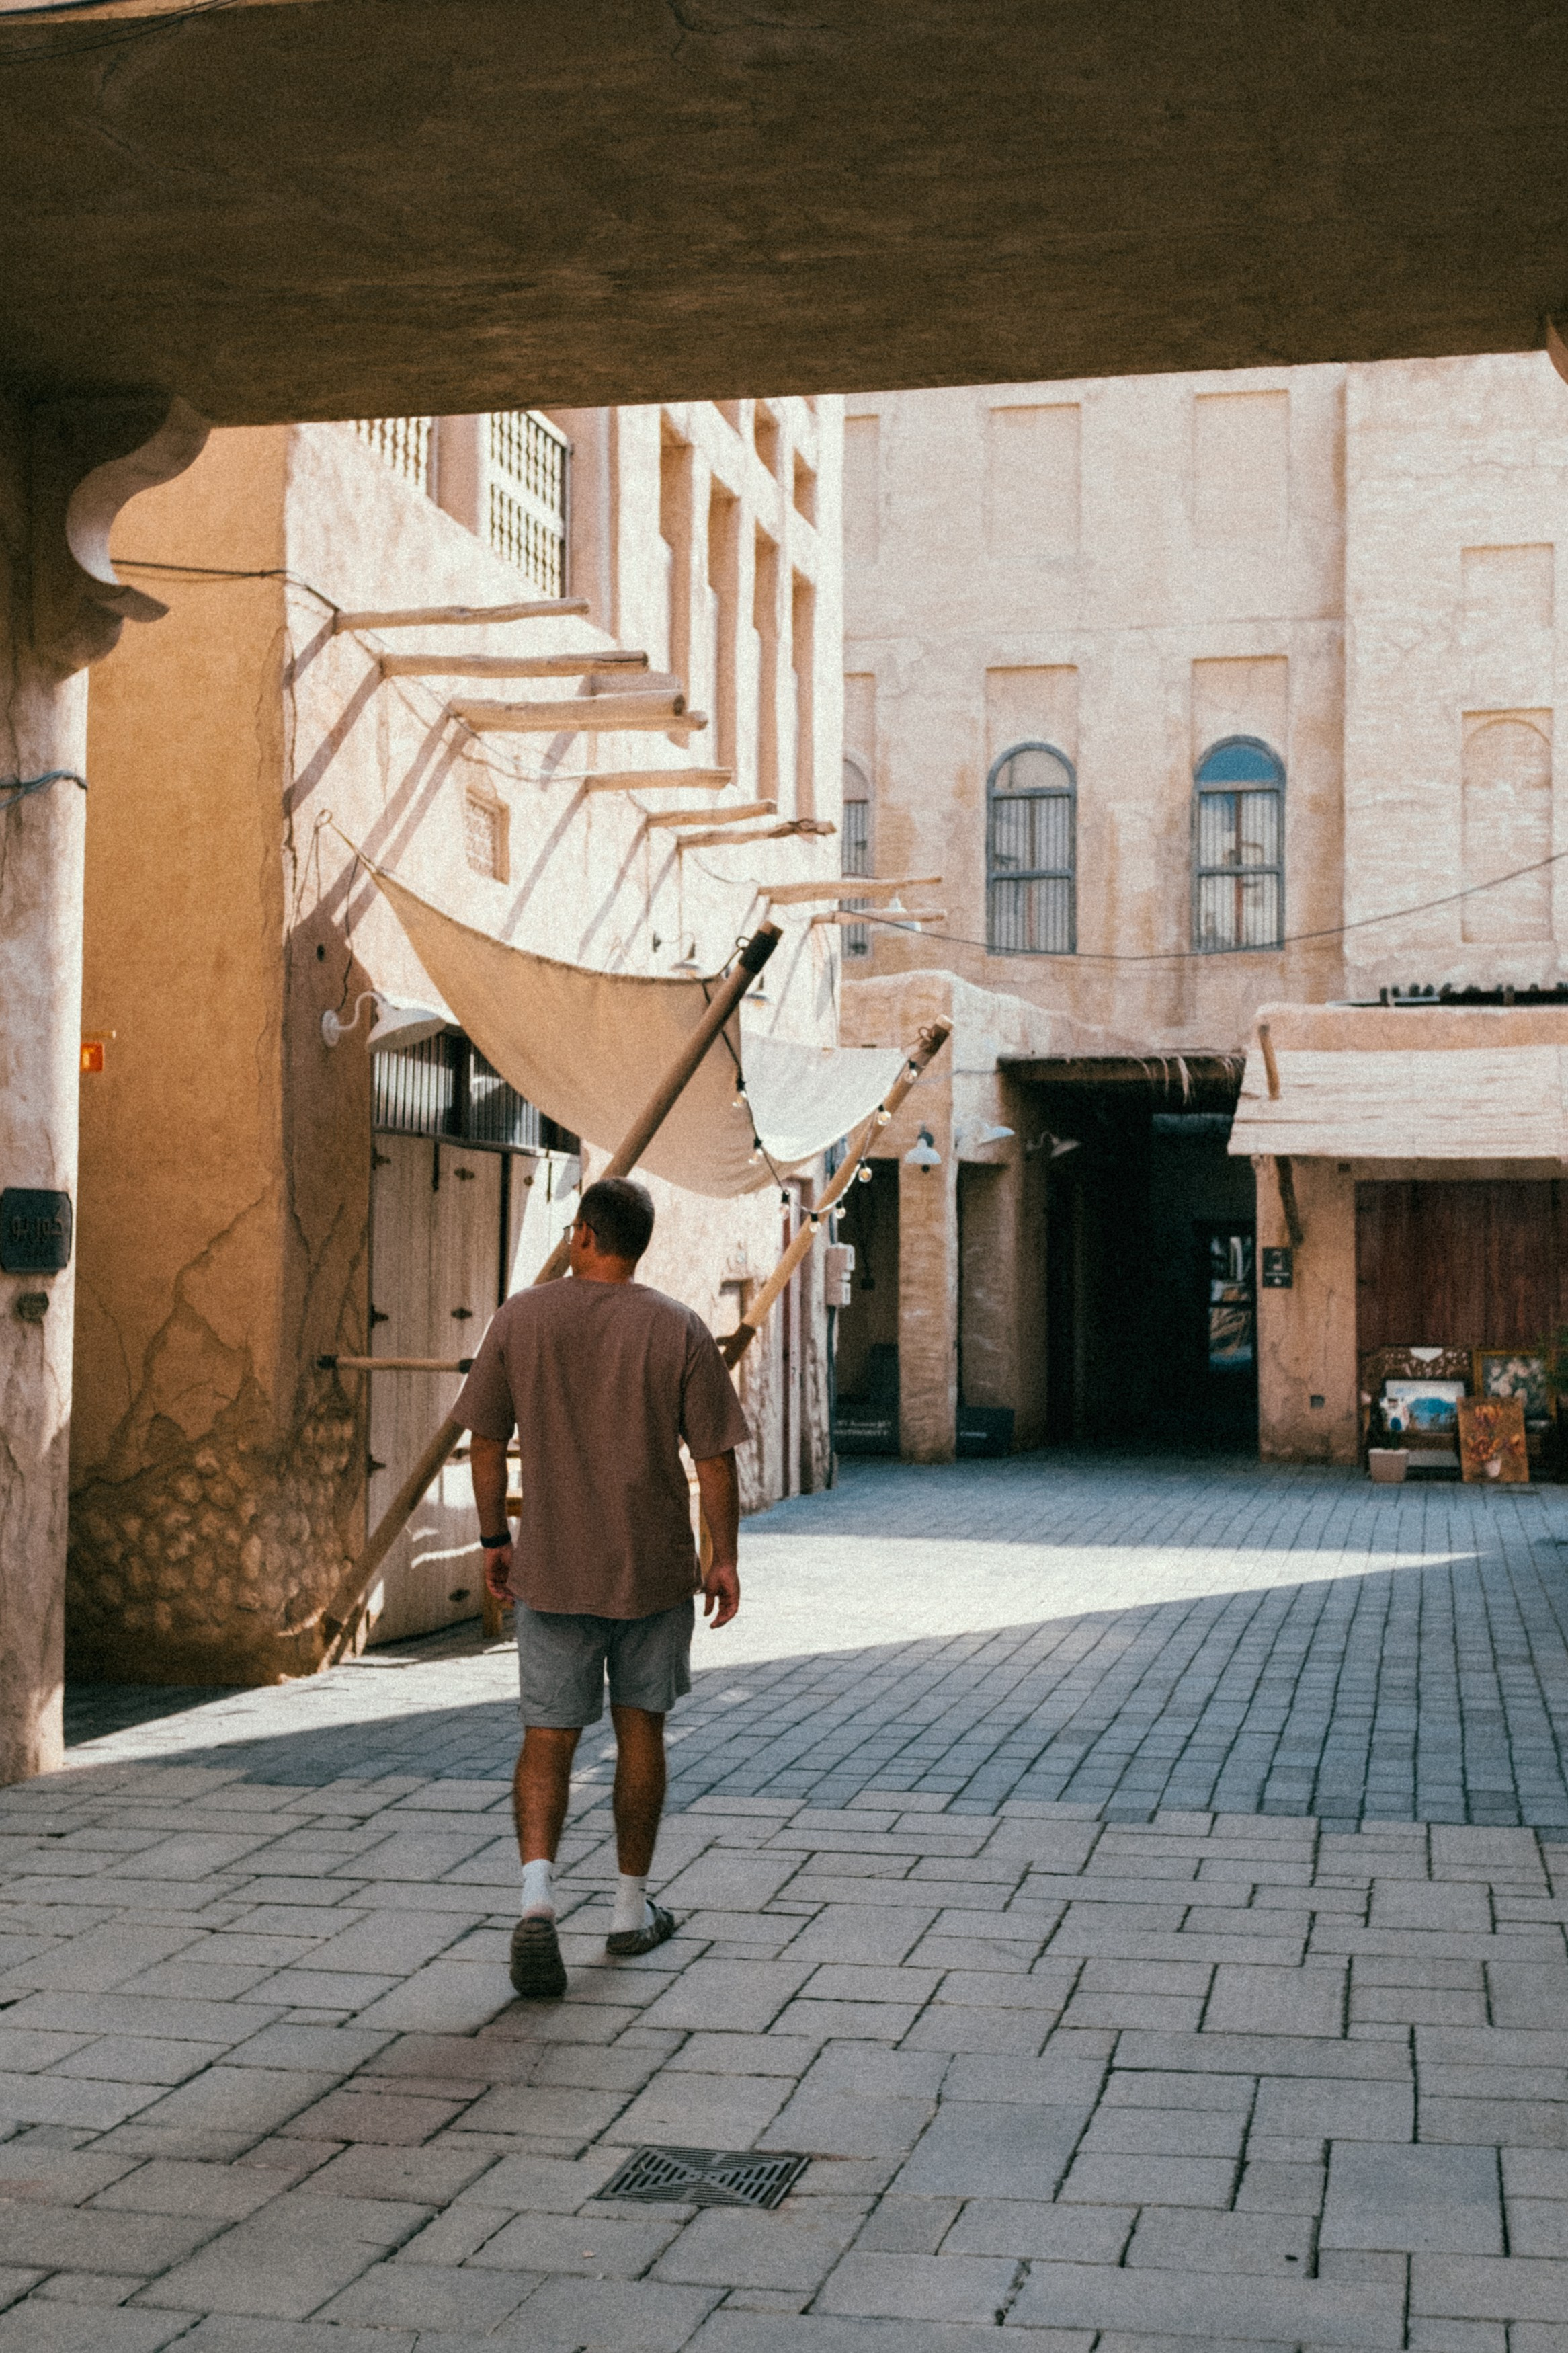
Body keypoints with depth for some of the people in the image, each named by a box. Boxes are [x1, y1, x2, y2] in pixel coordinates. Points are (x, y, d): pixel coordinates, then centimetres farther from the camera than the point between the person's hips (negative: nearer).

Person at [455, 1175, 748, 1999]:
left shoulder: (520, 1319, -2)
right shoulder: (679, 1330, -5)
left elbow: (487, 1443, 2)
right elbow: (714, 1458, -5)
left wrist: (494, 1539, 14)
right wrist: (725, 1557, 5)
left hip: (550, 1569, 0)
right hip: (655, 1568, 0)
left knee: (547, 1734, 4)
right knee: (639, 1728, 14)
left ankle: (537, 1896, -16)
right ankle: (632, 1909, 22)